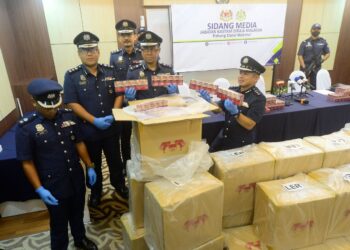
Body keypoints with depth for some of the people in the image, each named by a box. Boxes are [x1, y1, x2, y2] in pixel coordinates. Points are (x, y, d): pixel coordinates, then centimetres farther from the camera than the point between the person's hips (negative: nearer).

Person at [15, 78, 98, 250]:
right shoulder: (25, 128, -16)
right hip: (53, 186, -4)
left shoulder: (69, 116, -5)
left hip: (76, 179, 4)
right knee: (59, 223, 16)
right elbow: (27, 162, -12)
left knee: (77, 214, 26)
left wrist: (89, 167, 4)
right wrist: (39, 189, -15)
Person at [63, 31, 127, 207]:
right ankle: (95, 191, 39)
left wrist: (113, 115, -14)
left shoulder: (110, 71, 0)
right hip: (88, 129, -1)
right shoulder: (72, 76, -8)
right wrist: (94, 120, -20)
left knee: (115, 159, 18)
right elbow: (72, 103, -12)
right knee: (93, 163, 17)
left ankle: (119, 185, 41)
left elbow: (119, 94, 1)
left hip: (111, 127, 2)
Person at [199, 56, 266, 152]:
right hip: (224, 137, 5)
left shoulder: (258, 98, -14)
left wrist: (235, 112, -35)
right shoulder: (232, 90, 0)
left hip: (242, 143, -4)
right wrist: (209, 100, -15)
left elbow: (249, 125, -20)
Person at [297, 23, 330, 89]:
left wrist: (322, 60, -8)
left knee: (314, 86, 5)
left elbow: (328, 53, 13)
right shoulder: (305, 42, -3)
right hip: (305, 68, -2)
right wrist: (304, 67, -16)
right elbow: (300, 55, -7)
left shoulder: (323, 42, 7)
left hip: (316, 68, 2)